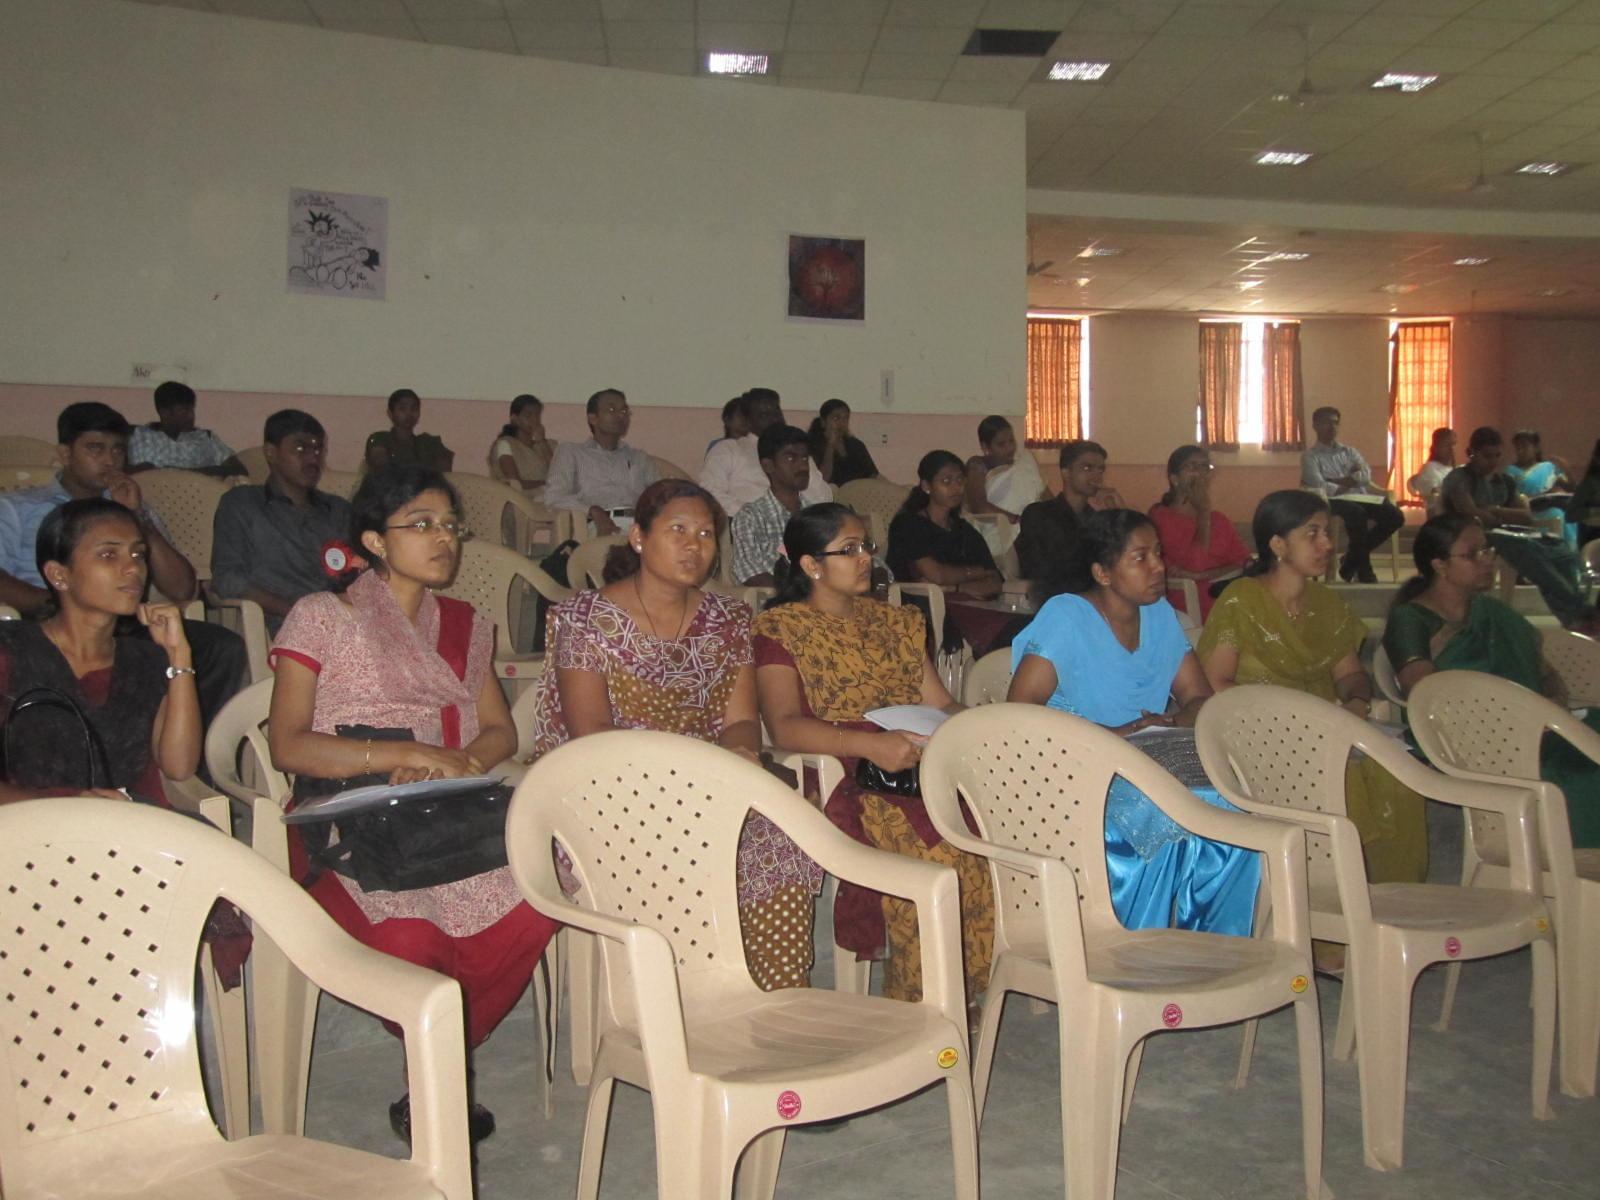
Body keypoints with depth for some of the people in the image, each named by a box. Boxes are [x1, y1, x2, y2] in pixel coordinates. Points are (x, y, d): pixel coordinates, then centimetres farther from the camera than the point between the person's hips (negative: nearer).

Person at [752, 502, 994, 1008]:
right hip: (847, 782, -5)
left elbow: (940, 702, 21)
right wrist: (871, 745, -24)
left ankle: (966, 998, -11)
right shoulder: (780, 629, 6)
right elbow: (784, 725, -9)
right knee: (937, 858, -31)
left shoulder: (893, 620, 25)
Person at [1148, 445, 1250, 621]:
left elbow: (1246, 565, 3)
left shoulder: (1219, 521, 19)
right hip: (1186, 615, -6)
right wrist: (1204, 511, -4)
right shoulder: (1160, 517, 0)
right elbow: (1197, 563, -13)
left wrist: (1198, 575, -13)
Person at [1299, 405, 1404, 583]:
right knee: (1357, 513, -38)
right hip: (1334, 501, -6)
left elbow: (1366, 475, 5)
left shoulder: (1349, 451, 24)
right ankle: (1363, 569, -19)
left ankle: (1352, 561, -3)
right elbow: (1320, 488, -11)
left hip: (1360, 498, 6)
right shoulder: (1310, 456, 6)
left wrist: (1337, 481, -6)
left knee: (1395, 516, -18)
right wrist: (1350, 482, -3)